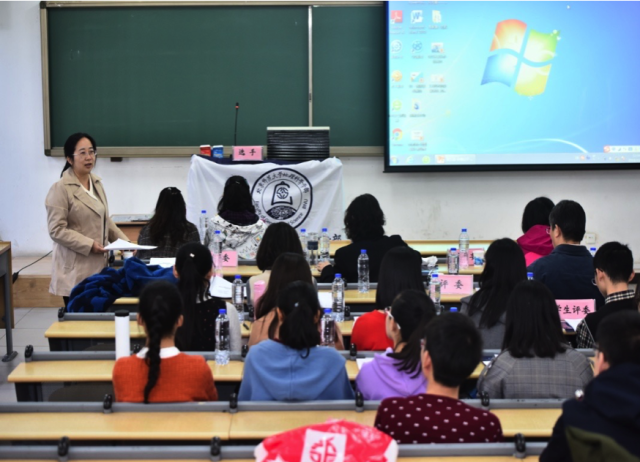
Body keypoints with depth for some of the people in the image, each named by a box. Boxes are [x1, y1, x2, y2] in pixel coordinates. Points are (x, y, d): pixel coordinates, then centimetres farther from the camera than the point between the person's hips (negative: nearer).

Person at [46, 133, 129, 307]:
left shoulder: (96, 183, 13)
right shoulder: (61, 188, -10)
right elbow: (57, 230, -15)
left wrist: (123, 241, 8)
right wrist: (89, 245, -20)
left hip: (98, 266, 7)